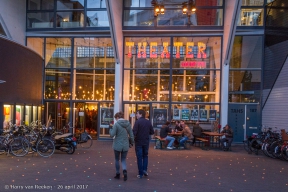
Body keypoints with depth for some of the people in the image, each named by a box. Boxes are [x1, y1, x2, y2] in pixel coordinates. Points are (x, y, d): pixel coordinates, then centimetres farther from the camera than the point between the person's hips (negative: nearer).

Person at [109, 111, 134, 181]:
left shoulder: (116, 124, -14)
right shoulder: (128, 124, 0)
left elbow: (112, 134, -15)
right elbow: (131, 135, 2)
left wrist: (110, 129, 3)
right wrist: (132, 142, 17)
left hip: (117, 145, -3)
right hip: (125, 145, 4)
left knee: (117, 160, 16)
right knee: (123, 160, 14)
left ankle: (118, 174, 24)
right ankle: (124, 171, -12)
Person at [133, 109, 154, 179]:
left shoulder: (137, 122, -13)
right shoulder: (148, 122, 2)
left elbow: (134, 132, -20)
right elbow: (152, 132, 6)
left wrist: (133, 138, -3)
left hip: (139, 142, -4)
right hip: (146, 142, 4)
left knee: (139, 157, 4)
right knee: (145, 155, 20)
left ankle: (140, 173, 8)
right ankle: (144, 169, 6)